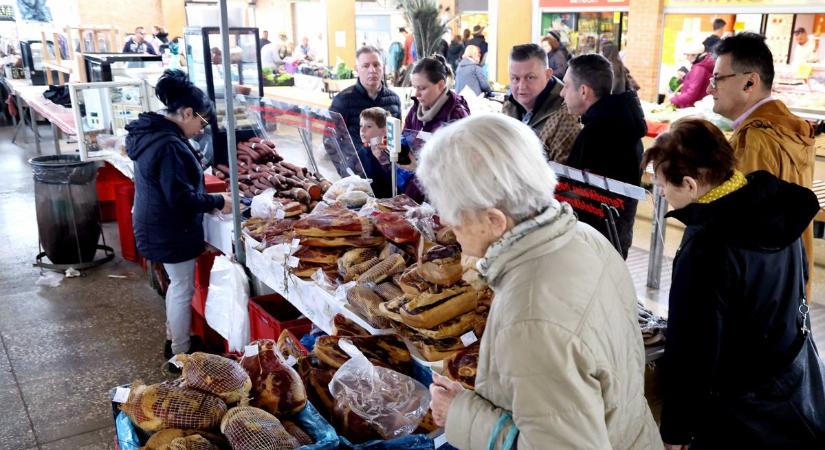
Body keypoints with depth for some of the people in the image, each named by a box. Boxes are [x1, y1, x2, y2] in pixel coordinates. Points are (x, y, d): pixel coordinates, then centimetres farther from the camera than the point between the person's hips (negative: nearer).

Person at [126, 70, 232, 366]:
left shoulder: (151, 134, 6)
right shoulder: (169, 146, -27)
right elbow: (181, 198, -28)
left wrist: (209, 201, 9)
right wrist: (218, 202, -16)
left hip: (158, 228, 10)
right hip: (171, 232, -10)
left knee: (177, 284, 23)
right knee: (183, 290, 4)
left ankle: (174, 340, 39)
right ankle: (181, 356, 16)